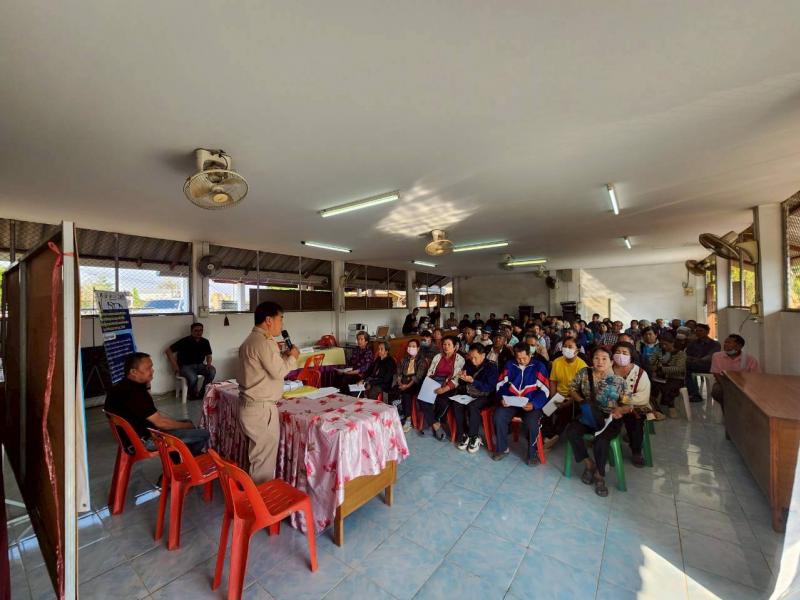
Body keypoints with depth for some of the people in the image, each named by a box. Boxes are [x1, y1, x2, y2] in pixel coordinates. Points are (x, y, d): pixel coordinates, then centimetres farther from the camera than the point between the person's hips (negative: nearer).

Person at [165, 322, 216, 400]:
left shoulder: (205, 342, 1)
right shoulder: (184, 341, -12)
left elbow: (208, 355, 13)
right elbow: (168, 351, -10)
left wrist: (209, 363, -9)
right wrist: (175, 366, -13)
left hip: (199, 365, 4)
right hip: (185, 366, -4)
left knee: (212, 371, -27)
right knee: (193, 378, -35)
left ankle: (202, 393, -6)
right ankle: (194, 394, -2)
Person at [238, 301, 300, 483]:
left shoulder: (252, 339, 12)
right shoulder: (263, 342, -21)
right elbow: (278, 372, -21)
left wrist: (284, 356, 7)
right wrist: (292, 357, -6)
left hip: (252, 406, 10)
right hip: (261, 409, -10)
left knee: (259, 455, 20)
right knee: (264, 458, 3)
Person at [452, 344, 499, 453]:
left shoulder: (491, 367, -10)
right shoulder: (469, 364, 4)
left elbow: (490, 387, -19)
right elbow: (461, 383, 11)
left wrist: (472, 381, -27)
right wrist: (462, 378, -13)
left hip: (484, 396, -5)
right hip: (468, 394, 5)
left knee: (472, 406, -34)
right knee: (456, 404, -24)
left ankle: (474, 437, -14)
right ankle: (463, 435, -10)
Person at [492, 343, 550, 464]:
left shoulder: (539, 366, -1)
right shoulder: (509, 365, 8)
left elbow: (544, 390, -7)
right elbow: (501, 384, 8)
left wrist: (534, 404, -22)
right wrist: (502, 398, -11)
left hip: (531, 404, -2)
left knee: (532, 422, -31)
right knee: (498, 415, -24)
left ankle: (531, 454, -3)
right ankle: (502, 449, -1)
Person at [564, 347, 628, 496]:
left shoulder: (618, 380, -5)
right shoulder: (584, 373, -1)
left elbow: (627, 403, 1)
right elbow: (572, 389, 8)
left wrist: (620, 410, -19)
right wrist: (581, 401, -8)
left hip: (609, 419, -2)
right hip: (588, 416, 3)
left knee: (601, 440, -30)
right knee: (570, 431, -22)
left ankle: (600, 475, -4)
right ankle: (589, 463, 2)